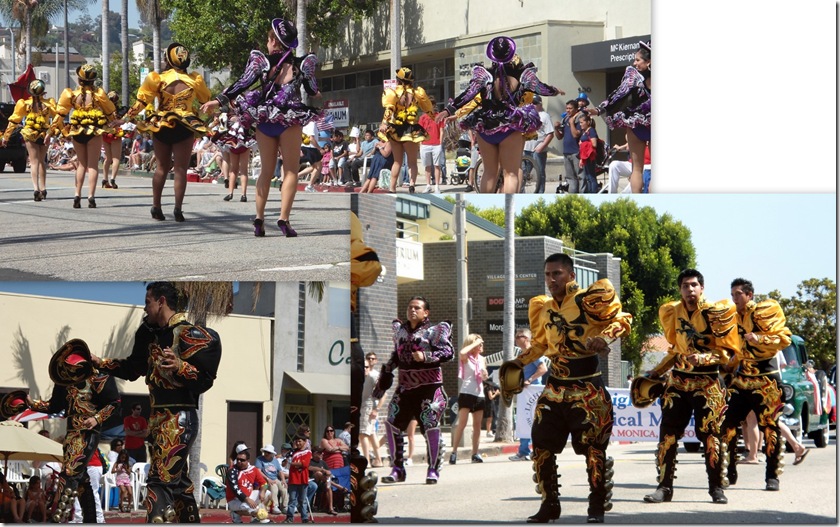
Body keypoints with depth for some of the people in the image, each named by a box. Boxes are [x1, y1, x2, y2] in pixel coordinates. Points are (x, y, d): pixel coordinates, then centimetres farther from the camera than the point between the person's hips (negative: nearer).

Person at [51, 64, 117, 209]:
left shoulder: (72, 95, -2)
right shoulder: (98, 94, -5)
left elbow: (60, 114, 0)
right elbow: (111, 112, 8)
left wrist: (53, 130, 10)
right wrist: (114, 119, 30)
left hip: (77, 132, 2)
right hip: (94, 132, -2)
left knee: (82, 164, 16)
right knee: (93, 165, 2)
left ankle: (77, 195, 10)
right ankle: (91, 197, -6)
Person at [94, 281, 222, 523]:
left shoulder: (190, 335, -13)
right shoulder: (152, 335, 15)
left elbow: (205, 379, -19)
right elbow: (132, 368, 29)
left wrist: (180, 367, -35)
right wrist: (100, 363, 29)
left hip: (179, 418, -9)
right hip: (159, 417, 9)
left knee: (160, 481, -16)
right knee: (177, 481, 13)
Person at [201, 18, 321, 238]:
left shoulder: (261, 61, -1)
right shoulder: (301, 64, 0)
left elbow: (242, 84, -6)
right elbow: (312, 90, 12)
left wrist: (219, 101, -3)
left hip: (264, 122, 2)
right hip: (290, 122, -2)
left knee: (266, 171, 13)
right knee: (290, 171, 3)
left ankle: (259, 219, 7)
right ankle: (283, 218, -11)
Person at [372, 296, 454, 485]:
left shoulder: (435, 331, -2)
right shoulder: (400, 330, 15)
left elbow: (448, 353, -13)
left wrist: (426, 357, -25)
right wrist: (385, 373, 26)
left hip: (429, 385, -5)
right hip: (405, 386, 5)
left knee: (431, 426, -11)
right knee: (392, 424, -2)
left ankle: (433, 469, 1)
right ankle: (398, 469, 8)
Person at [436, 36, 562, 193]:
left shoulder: (485, 75, -7)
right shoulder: (521, 75, -5)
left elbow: (469, 94, -15)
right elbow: (540, 88, -1)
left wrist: (448, 110, -16)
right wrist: (556, 91, 20)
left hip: (485, 129, 2)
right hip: (510, 130, -2)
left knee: (489, 172, 14)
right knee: (511, 173, 2)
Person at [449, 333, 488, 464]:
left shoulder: (482, 359, 15)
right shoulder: (466, 358, -3)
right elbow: (462, 352, -28)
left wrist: (485, 375, 0)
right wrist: (474, 343, -17)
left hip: (479, 394, 6)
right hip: (466, 393, -6)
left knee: (477, 424, 6)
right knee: (462, 423, -12)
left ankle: (475, 453, 11)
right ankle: (454, 452, -11)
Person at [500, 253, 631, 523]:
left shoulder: (589, 300, -9)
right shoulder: (542, 308, 12)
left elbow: (622, 319, -5)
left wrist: (605, 337, -22)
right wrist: (518, 362, 17)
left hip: (587, 389, -6)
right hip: (555, 387, 6)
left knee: (593, 446, -3)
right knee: (542, 446, 4)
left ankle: (597, 505, 9)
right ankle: (549, 503, 15)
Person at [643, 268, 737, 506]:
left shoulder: (716, 312, -6)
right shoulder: (671, 312, 8)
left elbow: (726, 352, -5)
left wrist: (704, 358, -21)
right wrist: (658, 371, 17)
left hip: (707, 382, -4)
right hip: (678, 380, 4)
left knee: (710, 435, -6)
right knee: (668, 433, -2)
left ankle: (717, 488, 3)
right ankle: (665, 486, 3)